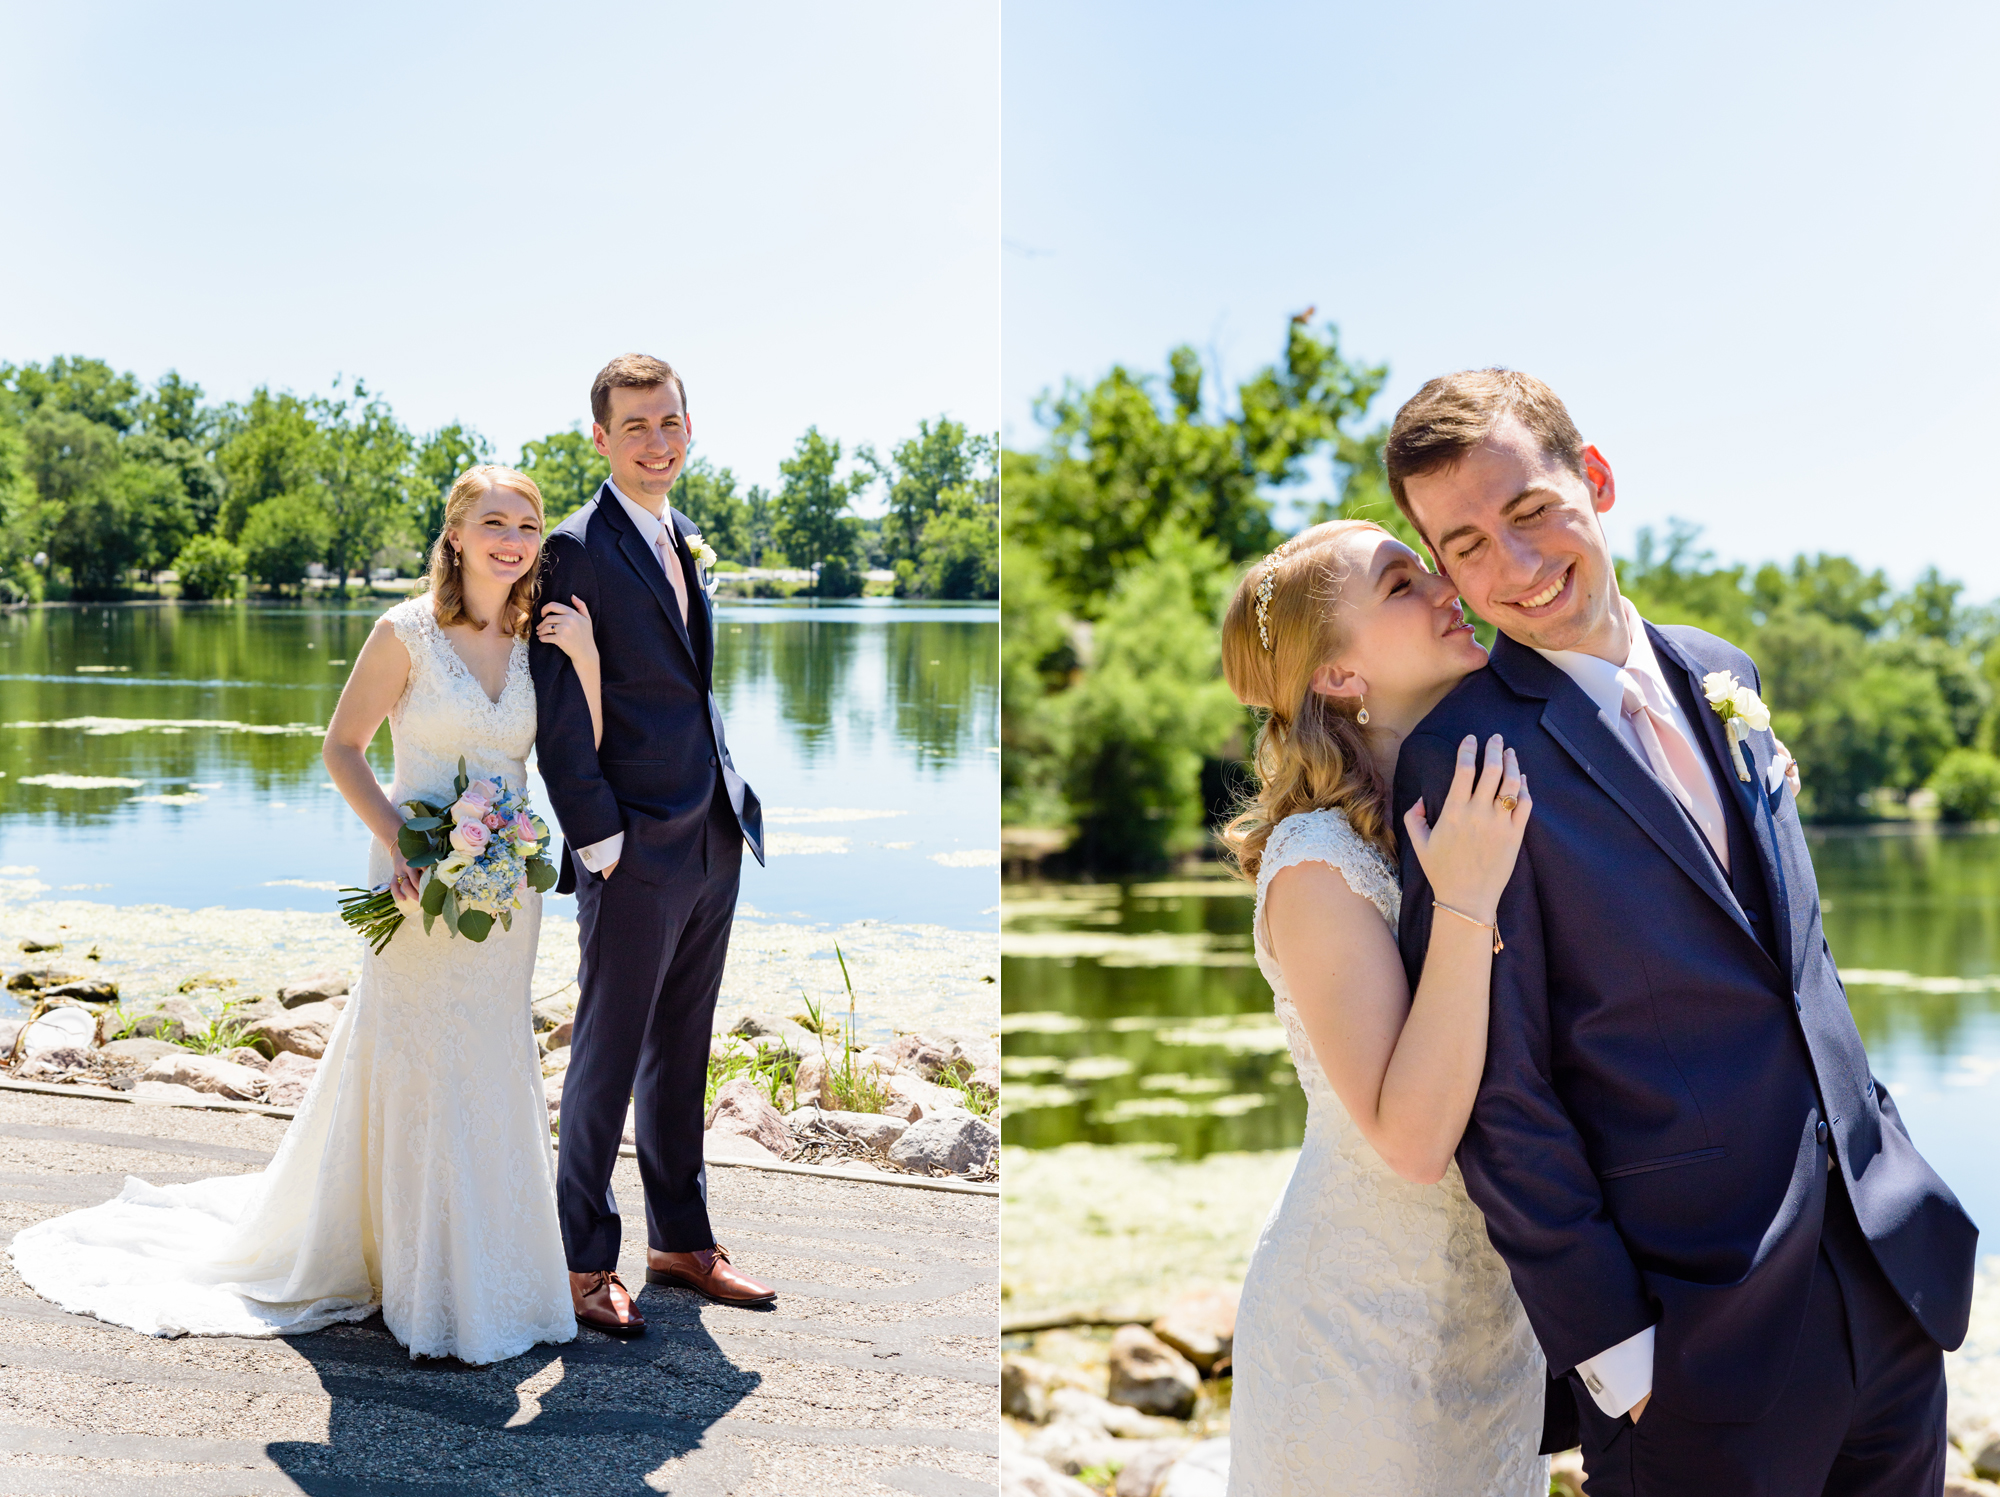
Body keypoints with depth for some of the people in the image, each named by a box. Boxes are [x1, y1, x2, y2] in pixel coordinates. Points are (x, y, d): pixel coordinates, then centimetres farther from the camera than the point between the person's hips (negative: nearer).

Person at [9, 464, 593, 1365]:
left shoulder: (541, 640, 5)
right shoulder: (407, 632, -8)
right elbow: (342, 747, -4)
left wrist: (586, 658, -12)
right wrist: (397, 838, -16)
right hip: (425, 879, -5)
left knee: (493, 1075, 12)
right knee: (418, 1074, -1)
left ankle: (485, 1271, 27)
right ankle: (422, 1292, 12)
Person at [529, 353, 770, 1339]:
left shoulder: (683, 538, 14)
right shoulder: (578, 550, -12)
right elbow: (558, 715, -15)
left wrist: (730, 799, 8)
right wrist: (601, 843, -16)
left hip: (713, 842, 8)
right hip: (636, 852, -8)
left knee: (682, 1054, 16)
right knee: (607, 1061, 3)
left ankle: (682, 1241, 27)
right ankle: (585, 1263, 15)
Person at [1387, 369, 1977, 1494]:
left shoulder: (1722, 676, 7)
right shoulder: (1466, 757, -15)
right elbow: (1498, 1089, -15)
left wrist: (1883, 1154, 15)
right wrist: (1608, 1345, -14)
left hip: (1891, 1270, 7)